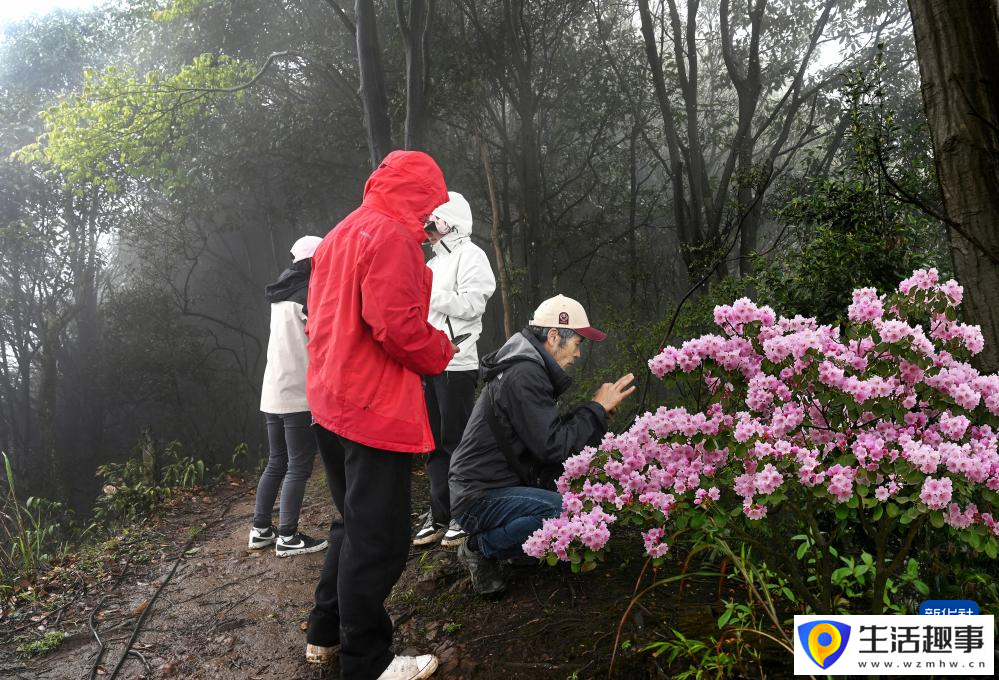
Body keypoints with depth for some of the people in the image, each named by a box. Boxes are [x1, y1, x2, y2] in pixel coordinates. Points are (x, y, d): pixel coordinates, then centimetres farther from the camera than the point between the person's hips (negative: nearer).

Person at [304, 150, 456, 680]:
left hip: (331, 403, 10)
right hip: (376, 409, -10)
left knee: (353, 524, 21)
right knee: (379, 537, 0)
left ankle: (325, 634, 31)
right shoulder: (392, 235, -13)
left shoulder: (337, 237, 18)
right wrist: (441, 353, -6)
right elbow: (396, 324, -22)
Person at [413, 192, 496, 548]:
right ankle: (440, 515, 18)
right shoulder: (434, 262, 22)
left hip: (455, 364, -8)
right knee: (435, 443, 10)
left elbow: (472, 305, -15)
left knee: (457, 442, -3)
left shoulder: (469, 255, -2)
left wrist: (426, 292, -15)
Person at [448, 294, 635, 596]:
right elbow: (552, 446, -24)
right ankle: (481, 547, -6)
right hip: (479, 498, -10)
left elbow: (549, 431, 15)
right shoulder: (524, 374, -20)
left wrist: (596, 410, 6)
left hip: (501, 484, 10)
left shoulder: (529, 367, 12)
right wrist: (598, 407, -12)